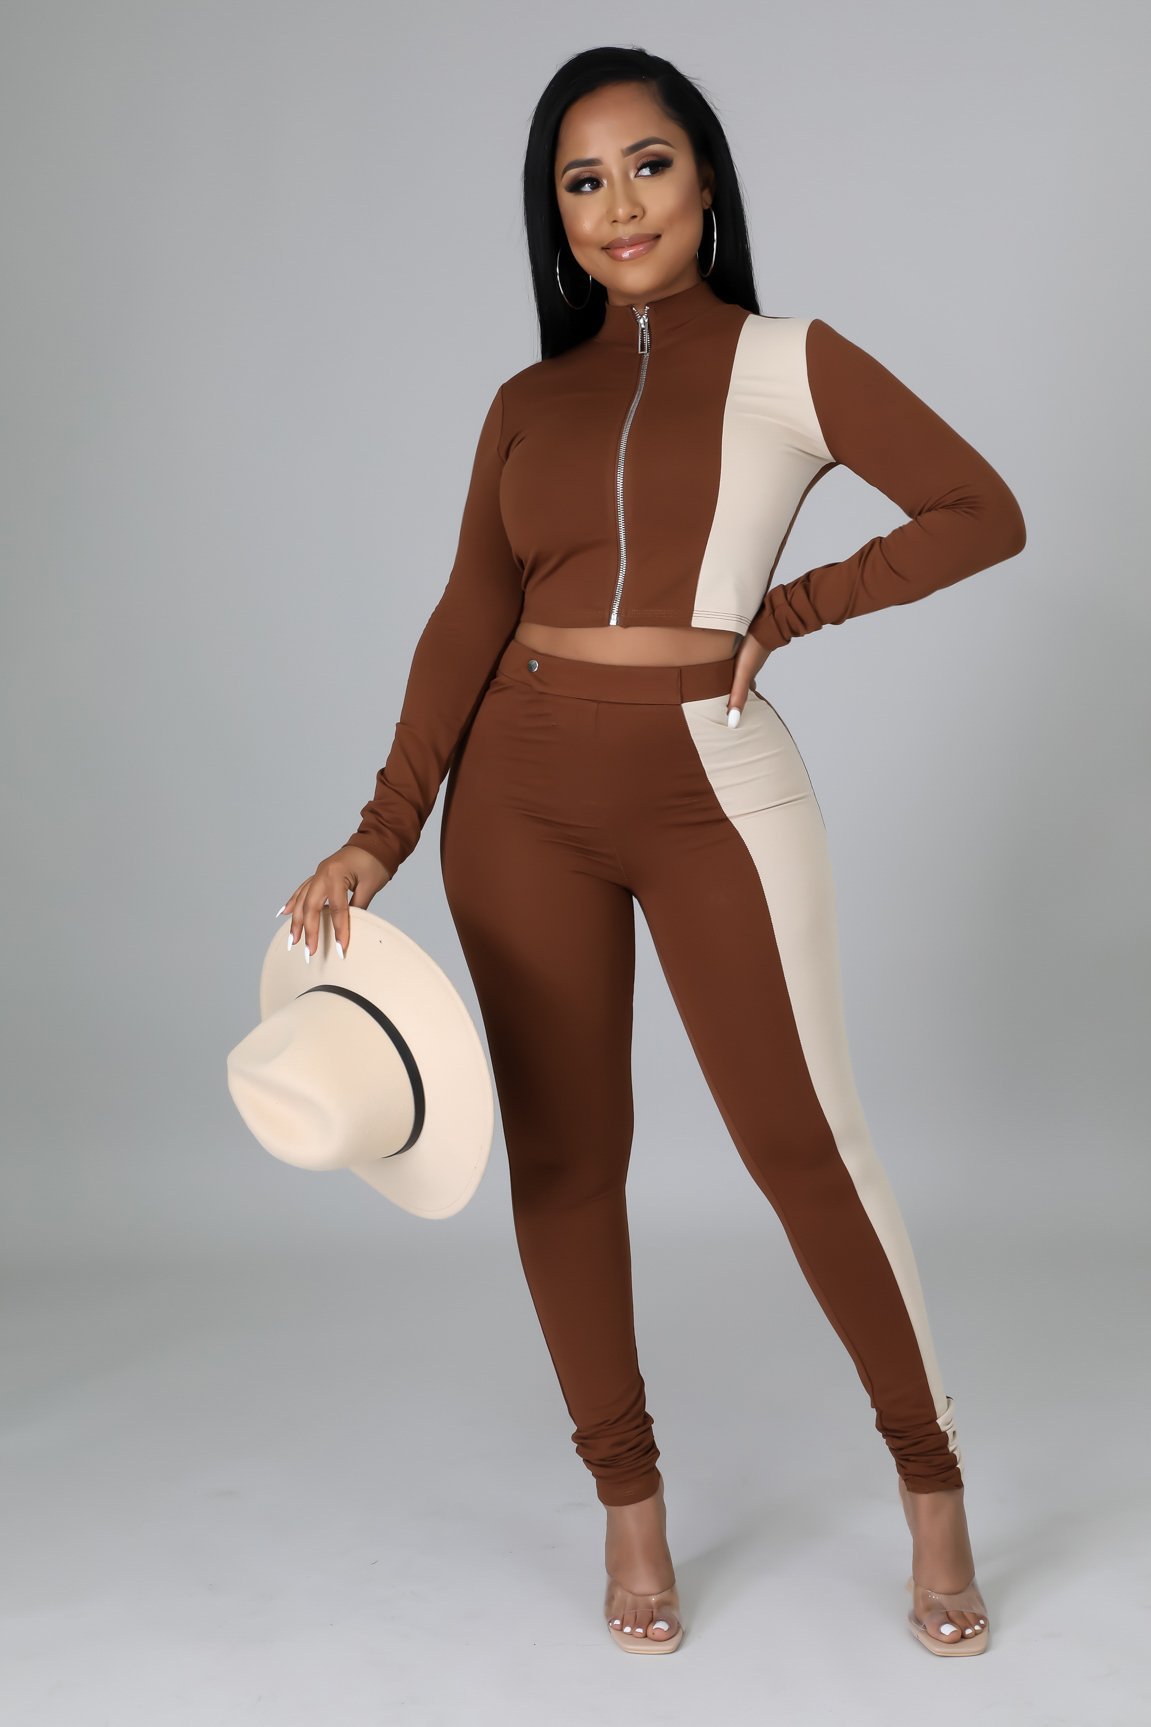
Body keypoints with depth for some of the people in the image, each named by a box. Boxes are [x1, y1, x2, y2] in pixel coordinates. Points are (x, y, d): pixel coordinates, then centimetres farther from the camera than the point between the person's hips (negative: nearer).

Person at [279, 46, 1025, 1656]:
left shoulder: (788, 364, 2)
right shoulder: (527, 403, 11)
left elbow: (983, 513, 2)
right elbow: (469, 621, 4)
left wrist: (782, 614, -3)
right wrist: (380, 834, -5)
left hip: (714, 796, -3)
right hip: (520, 796, 4)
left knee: (804, 1145, -3)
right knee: (562, 1154, 5)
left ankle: (933, 1488, 16)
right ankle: (631, 1506, 20)